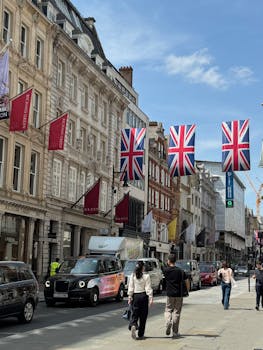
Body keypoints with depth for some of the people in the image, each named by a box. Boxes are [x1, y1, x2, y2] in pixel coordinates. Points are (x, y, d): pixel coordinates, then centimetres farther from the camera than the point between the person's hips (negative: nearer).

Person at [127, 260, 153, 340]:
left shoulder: (132, 276, -1)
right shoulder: (146, 276, -7)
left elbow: (130, 287, 1)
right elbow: (148, 288, -8)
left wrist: (129, 297, 7)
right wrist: (150, 298, -6)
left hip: (135, 296, 2)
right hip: (143, 296, -2)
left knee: (135, 313, 8)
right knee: (143, 316, 8)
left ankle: (133, 326, -24)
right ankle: (140, 335, 12)